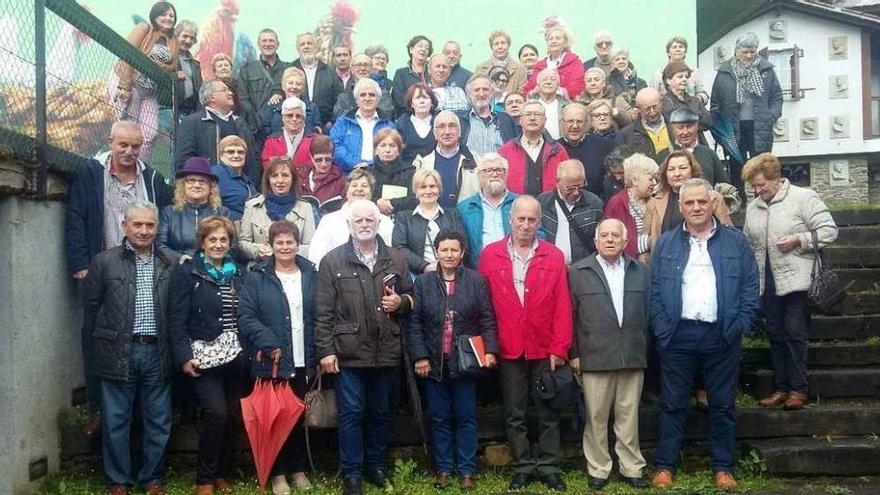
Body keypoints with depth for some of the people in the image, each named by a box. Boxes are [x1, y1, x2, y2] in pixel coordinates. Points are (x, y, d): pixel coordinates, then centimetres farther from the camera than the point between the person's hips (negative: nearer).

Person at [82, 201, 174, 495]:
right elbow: (90, 308, 4)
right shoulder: (104, 262, 1)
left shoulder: (170, 265, 6)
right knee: (116, 421, 6)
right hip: (118, 353, -2)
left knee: (158, 421, 8)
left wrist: (174, 350, 4)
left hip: (157, 353, 2)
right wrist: (98, 347, 4)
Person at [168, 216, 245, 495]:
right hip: (204, 356, -4)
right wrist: (184, 356, -15)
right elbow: (176, 319, -7)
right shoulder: (187, 272, -3)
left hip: (235, 356, 5)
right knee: (216, 412, -14)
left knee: (232, 415, 6)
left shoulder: (238, 273, 10)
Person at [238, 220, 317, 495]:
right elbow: (246, 317, -8)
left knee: (300, 416, 11)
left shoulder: (311, 275, 7)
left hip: (304, 362, 3)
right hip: (271, 362, -2)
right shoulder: (257, 277, -2)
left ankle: (298, 469, 26)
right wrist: (269, 344, -18)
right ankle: (278, 473, 19)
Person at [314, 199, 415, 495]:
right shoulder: (333, 261, -1)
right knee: (351, 414, 3)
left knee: (381, 412, 14)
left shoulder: (396, 259, 8)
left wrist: (401, 302, -6)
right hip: (349, 353, -3)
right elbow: (323, 312, -3)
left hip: (386, 353, 3)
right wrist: (325, 350, -8)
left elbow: (412, 297, 17)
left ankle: (376, 465, 29)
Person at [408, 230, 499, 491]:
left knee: (466, 417, 7)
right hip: (433, 362, 1)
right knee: (439, 418, 10)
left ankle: (467, 469, 17)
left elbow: (487, 320, -1)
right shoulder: (423, 282, 2)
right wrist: (419, 356, -7)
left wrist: (490, 350, -12)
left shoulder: (477, 281, -1)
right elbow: (414, 323, 0)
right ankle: (443, 468, 21)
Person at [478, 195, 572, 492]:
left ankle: (548, 466, 21)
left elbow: (562, 306, -2)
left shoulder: (554, 256, 1)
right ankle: (523, 467, 21)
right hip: (508, 349, 0)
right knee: (515, 414, 9)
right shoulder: (490, 255, 1)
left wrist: (559, 347, -6)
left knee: (548, 412, 9)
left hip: (545, 349, 0)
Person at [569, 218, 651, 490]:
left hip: (633, 356, 2)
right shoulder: (578, 272, 2)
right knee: (596, 417, 4)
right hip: (594, 357, -2)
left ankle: (631, 468, 19)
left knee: (629, 417, 8)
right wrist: (574, 354, -2)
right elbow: (571, 316, 1)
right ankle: (598, 470, 15)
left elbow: (649, 313, 12)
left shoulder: (642, 272, 10)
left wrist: (646, 350, 9)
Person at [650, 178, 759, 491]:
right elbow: (654, 290, 3)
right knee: (673, 403, 6)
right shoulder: (665, 244, 6)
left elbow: (750, 288, 3)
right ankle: (665, 465, 15)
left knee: (723, 405, 9)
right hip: (677, 336, 0)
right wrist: (662, 328, -6)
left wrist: (739, 326, -6)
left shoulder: (736, 242, 5)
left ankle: (723, 467, 20)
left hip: (722, 336, 0)